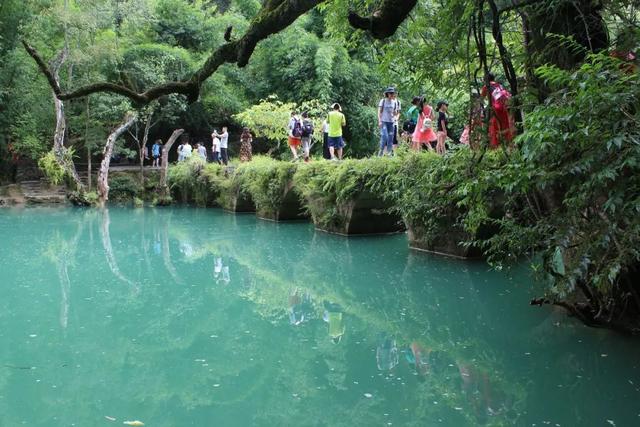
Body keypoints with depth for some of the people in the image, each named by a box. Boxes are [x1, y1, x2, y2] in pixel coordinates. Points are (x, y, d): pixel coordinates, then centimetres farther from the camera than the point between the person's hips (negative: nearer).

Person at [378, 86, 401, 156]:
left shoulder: (395, 102, 12)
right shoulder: (383, 101, 1)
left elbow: (396, 113, 18)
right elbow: (379, 111, -1)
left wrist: (396, 118, -3)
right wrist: (379, 121, -10)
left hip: (391, 122, 4)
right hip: (384, 121, -4)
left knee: (390, 138, 3)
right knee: (384, 136, -16)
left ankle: (389, 152, 9)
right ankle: (381, 152, -5)